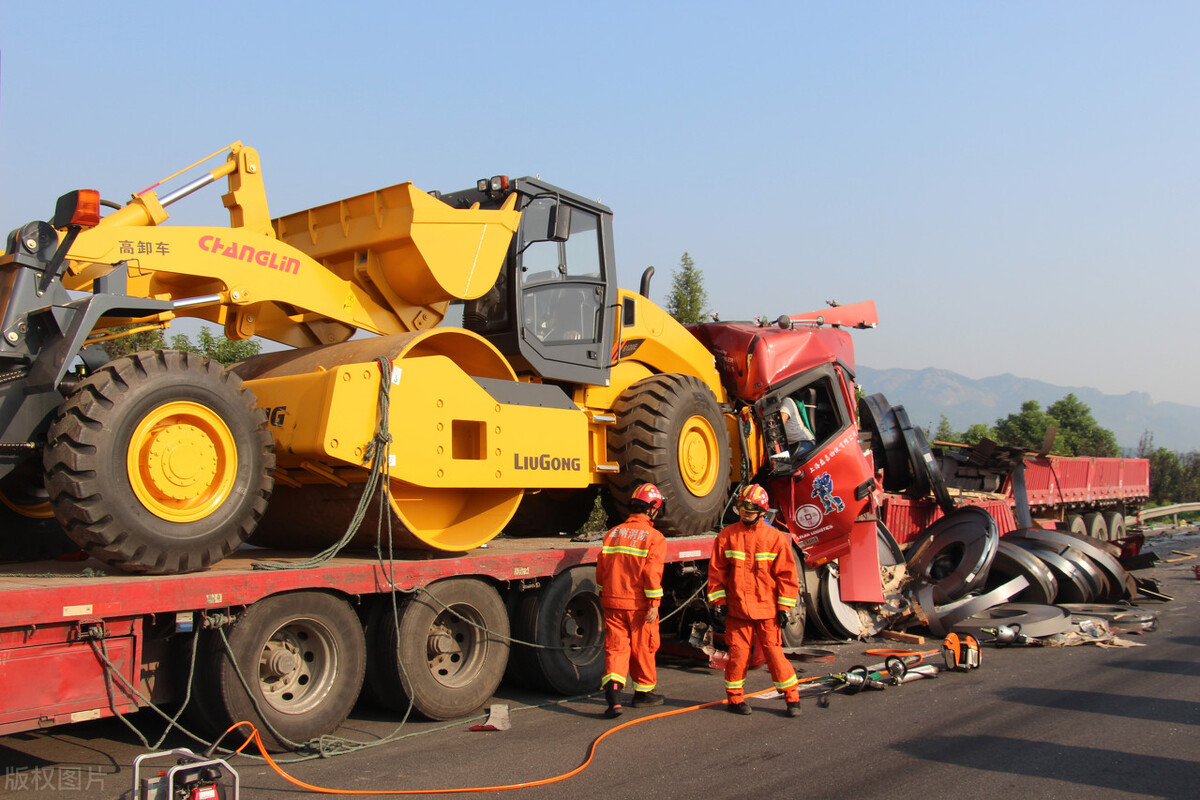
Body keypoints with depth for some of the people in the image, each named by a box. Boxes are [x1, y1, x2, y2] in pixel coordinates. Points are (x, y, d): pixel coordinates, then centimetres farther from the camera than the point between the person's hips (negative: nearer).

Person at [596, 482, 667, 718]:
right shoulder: (654, 538, -8)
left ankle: (613, 695, -13)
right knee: (642, 649, 12)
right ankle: (643, 692, 27)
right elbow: (652, 573, -16)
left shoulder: (613, 533, 7)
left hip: (612, 603, 4)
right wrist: (654, 605, -13)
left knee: (615, 648, 3)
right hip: (638, 604, -3)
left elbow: (601, 569, 10)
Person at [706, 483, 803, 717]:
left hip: (766, 609, -1)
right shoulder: (726, 536, 2)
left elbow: (786, 573, 3)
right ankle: (735, 697, 19)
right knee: (737, 653, 3)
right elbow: (716, 570, 6)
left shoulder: (775, 537, 0)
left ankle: (792, 698, 13)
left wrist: (785, 606, 0)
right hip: (736, 608, 1)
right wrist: (718, 600, 1)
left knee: (774, 652, 0)